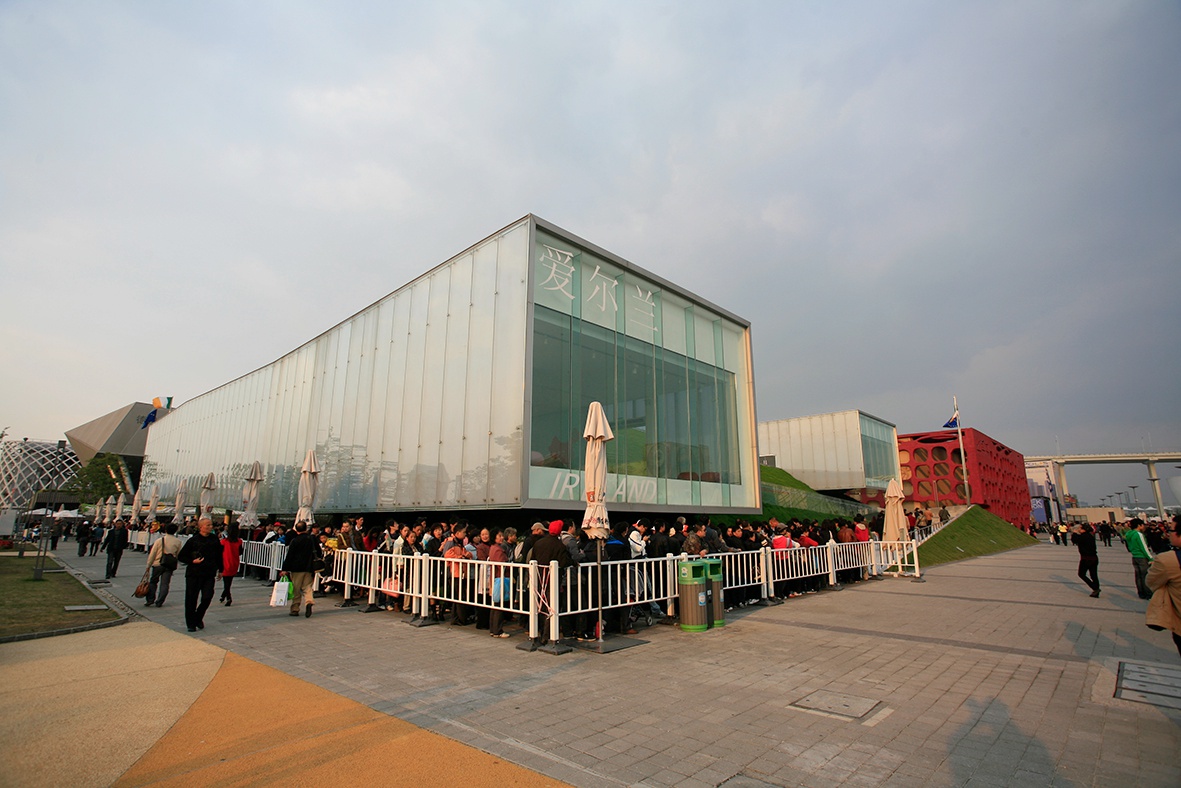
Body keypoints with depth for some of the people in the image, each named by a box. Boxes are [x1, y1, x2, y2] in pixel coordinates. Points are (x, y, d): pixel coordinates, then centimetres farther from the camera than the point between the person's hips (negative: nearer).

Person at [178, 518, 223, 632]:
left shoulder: (215, 540, 5)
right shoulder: (193, 540, -5)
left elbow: (219, 556, 15)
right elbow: (180, 556, 2)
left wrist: (220, 569, 15)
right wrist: (192, 561, -13)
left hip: (209, 574, 2)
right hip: (193, 575, -2)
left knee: (207, 598, -5)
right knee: (191, 599, 3)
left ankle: (198, 618, 21)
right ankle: (191, 623, 19)